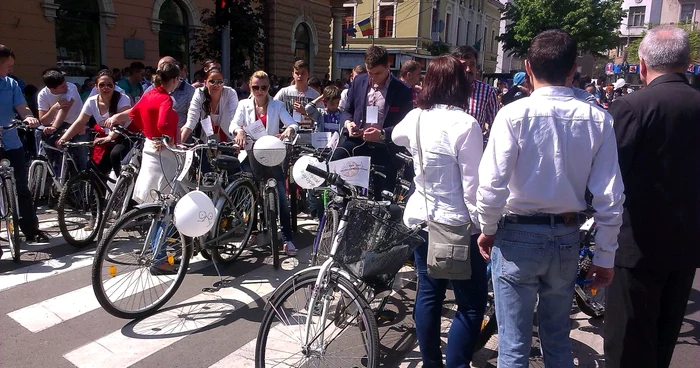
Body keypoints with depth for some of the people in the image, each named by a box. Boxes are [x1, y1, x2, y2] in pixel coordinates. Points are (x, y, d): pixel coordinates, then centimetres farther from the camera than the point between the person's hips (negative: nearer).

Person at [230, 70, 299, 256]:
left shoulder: (277, 105, 3)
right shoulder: (244, 105, 5)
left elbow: (293, 123, -9)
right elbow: (234, 124, -9)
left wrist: (289, 130, -34)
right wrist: (239, 131, -33)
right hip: (252, 155, 2)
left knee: (281, 197, -7)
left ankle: (288, 239, -4)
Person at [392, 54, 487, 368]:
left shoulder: (414, 118, 1)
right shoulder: (465, 124, -18)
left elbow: (396, 137, 25)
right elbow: (472, 186, -19)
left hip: (419, 219, 7)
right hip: (457, 225, -7)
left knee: (428, 295, 18)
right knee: (472, 304, 7)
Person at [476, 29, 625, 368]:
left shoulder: (514, 114, -14)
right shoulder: (597, 119, -5)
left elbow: (492, 184, -18)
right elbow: (610, 197, -4)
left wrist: (487, 229, 0)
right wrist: (605, 256, 7)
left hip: (518, 236, -4)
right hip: (567, 238, 4)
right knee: (558, 339, 23)